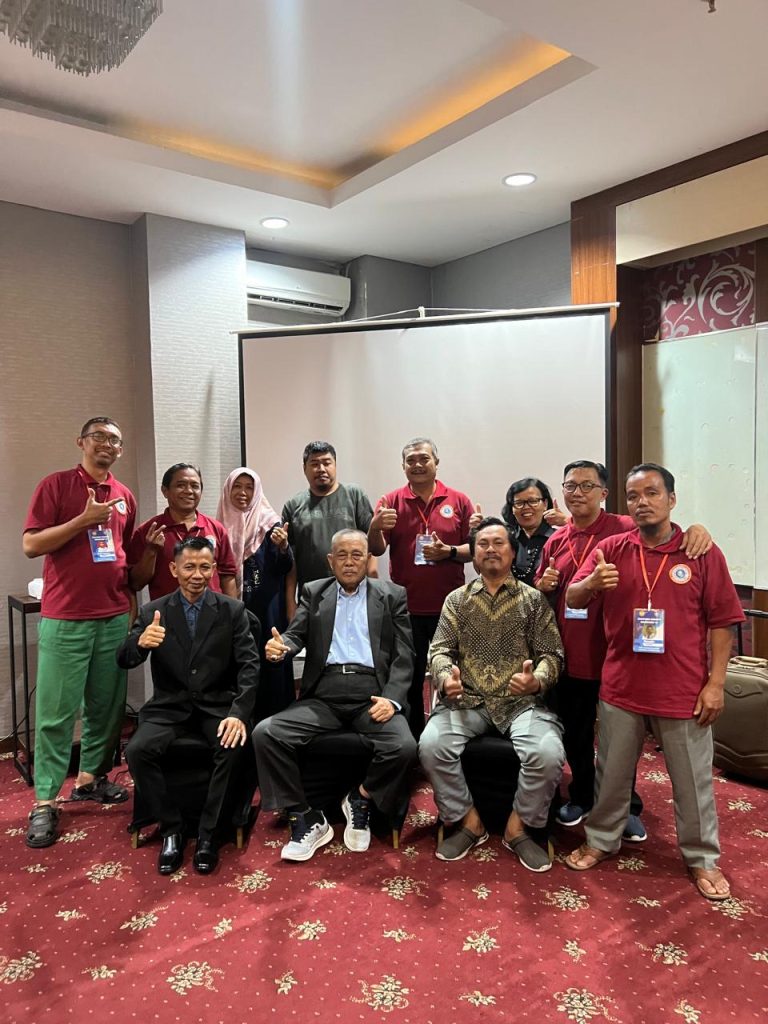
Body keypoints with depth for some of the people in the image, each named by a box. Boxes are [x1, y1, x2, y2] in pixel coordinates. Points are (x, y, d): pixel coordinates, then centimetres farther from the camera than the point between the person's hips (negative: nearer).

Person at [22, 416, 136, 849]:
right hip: (65, 618, -5)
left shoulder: (125, 496, 11)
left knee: (108, 705, 12)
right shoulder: (55, 485, -3)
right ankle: (45, 801, 11)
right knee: (56, 711, 1)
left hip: (115, 617, 5)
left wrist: (131, 598, 11)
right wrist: (84, 519, -18)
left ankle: (93, 777, 28)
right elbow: (31, 545, -9)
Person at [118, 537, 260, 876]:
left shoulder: (233, 610, 0)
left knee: (234, 747, -30)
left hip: (217, 705, -1)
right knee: (137, 750, -25)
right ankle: (171, 828, -3)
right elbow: (124, 661, -5)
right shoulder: (153, 611, 3)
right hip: (169, 706, 1)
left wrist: (239, 713, -23)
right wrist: (140, 642, -31)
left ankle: (207, 832, -8)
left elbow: (249, 665, -7)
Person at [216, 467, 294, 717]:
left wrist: (283, 546, -25)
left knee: (268, 665, -1)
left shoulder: (269, 522, -1)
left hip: (266, 608, -2)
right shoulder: (220, 526, 7)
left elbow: (284, 568, -6)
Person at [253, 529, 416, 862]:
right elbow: (296, 635, 4)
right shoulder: (313, 592, 17)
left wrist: (392, 699, -13)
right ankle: (307, 821, -3)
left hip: (372, 694, -1)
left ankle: (361, 801, 5)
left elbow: (403, 656, 4)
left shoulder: (392, 596, 11)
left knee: (404, 747, -28)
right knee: (265, 733, -20)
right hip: (324, 695, 2)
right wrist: (281, 647, -21)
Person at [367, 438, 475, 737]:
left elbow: (474, 548, 3)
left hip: (449, 606, 0)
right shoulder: (391, 501, 3)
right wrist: (375, 527, -24)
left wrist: (449, 552, -16)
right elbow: (376, 549, -3)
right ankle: (413, 739, 26)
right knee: (409, 679, 10)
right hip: (406, 608, 0)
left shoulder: (459, 501, 3)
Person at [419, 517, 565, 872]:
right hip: (467, 700, 1)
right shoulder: (457, 599, 10)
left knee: (548, 754, -28)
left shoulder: (534, 600, 7)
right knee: (431, 746, -26)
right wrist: (446, 677, -19)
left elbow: (552, 655, 2)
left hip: (521, 701, -1)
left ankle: (518, 827, 1)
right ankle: (469, 821, 1)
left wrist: (536, 681, -20)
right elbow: (440, 649, 4)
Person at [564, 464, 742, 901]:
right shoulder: (611, 549, 0)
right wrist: (591, 582, -28)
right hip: (622, 687, 2)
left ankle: (703, 858, 32)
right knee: (612, 772, 16)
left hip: (684, 691, -1)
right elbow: (572, 599, -5)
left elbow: (721, 622, -3)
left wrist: (716, 683, -7)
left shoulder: (703, 553, -4)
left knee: (693, 780, 13)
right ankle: (602, 840, 35)